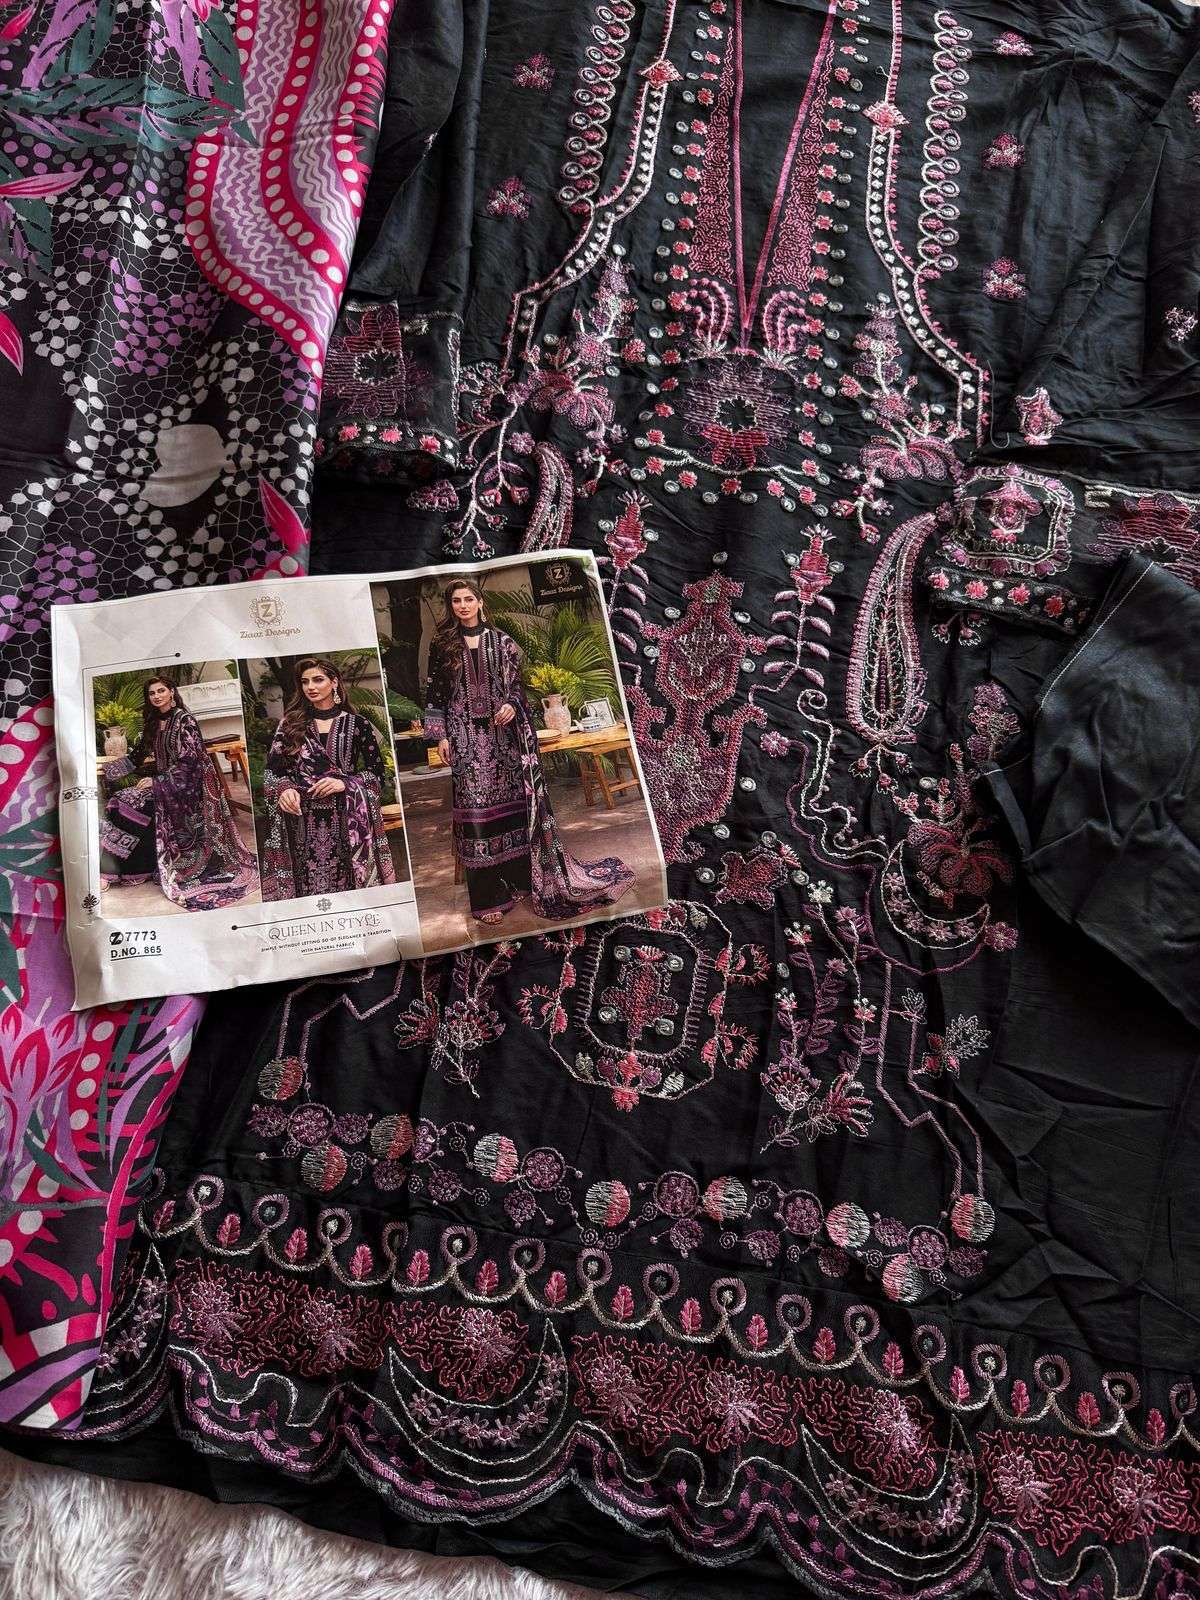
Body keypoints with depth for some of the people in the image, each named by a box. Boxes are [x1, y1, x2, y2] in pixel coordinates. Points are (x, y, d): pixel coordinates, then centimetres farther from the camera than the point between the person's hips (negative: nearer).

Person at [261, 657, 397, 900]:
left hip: (347, 824, -1)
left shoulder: (356, 724, 6)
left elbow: (377, 771, 5)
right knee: (308, 891, -1)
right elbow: (273, 770, 10)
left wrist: (345, 783, -11)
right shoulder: (290, 723, 11)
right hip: (302, 826, 1)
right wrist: (284, 788, -11)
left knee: (349, 893, -4)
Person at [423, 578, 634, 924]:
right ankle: (487, 896, 1)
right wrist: (440, 736, -1)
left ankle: (523, 876, 15)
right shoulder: (442, 645, 6)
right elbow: (435, 694, 6)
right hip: (464, 736, -1)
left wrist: (511, 705, -13)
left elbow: (515, 683, 8)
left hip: (502, 732, 1)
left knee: (513, 800, 2)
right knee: (476, 808, -4)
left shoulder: (500, 641, 8)